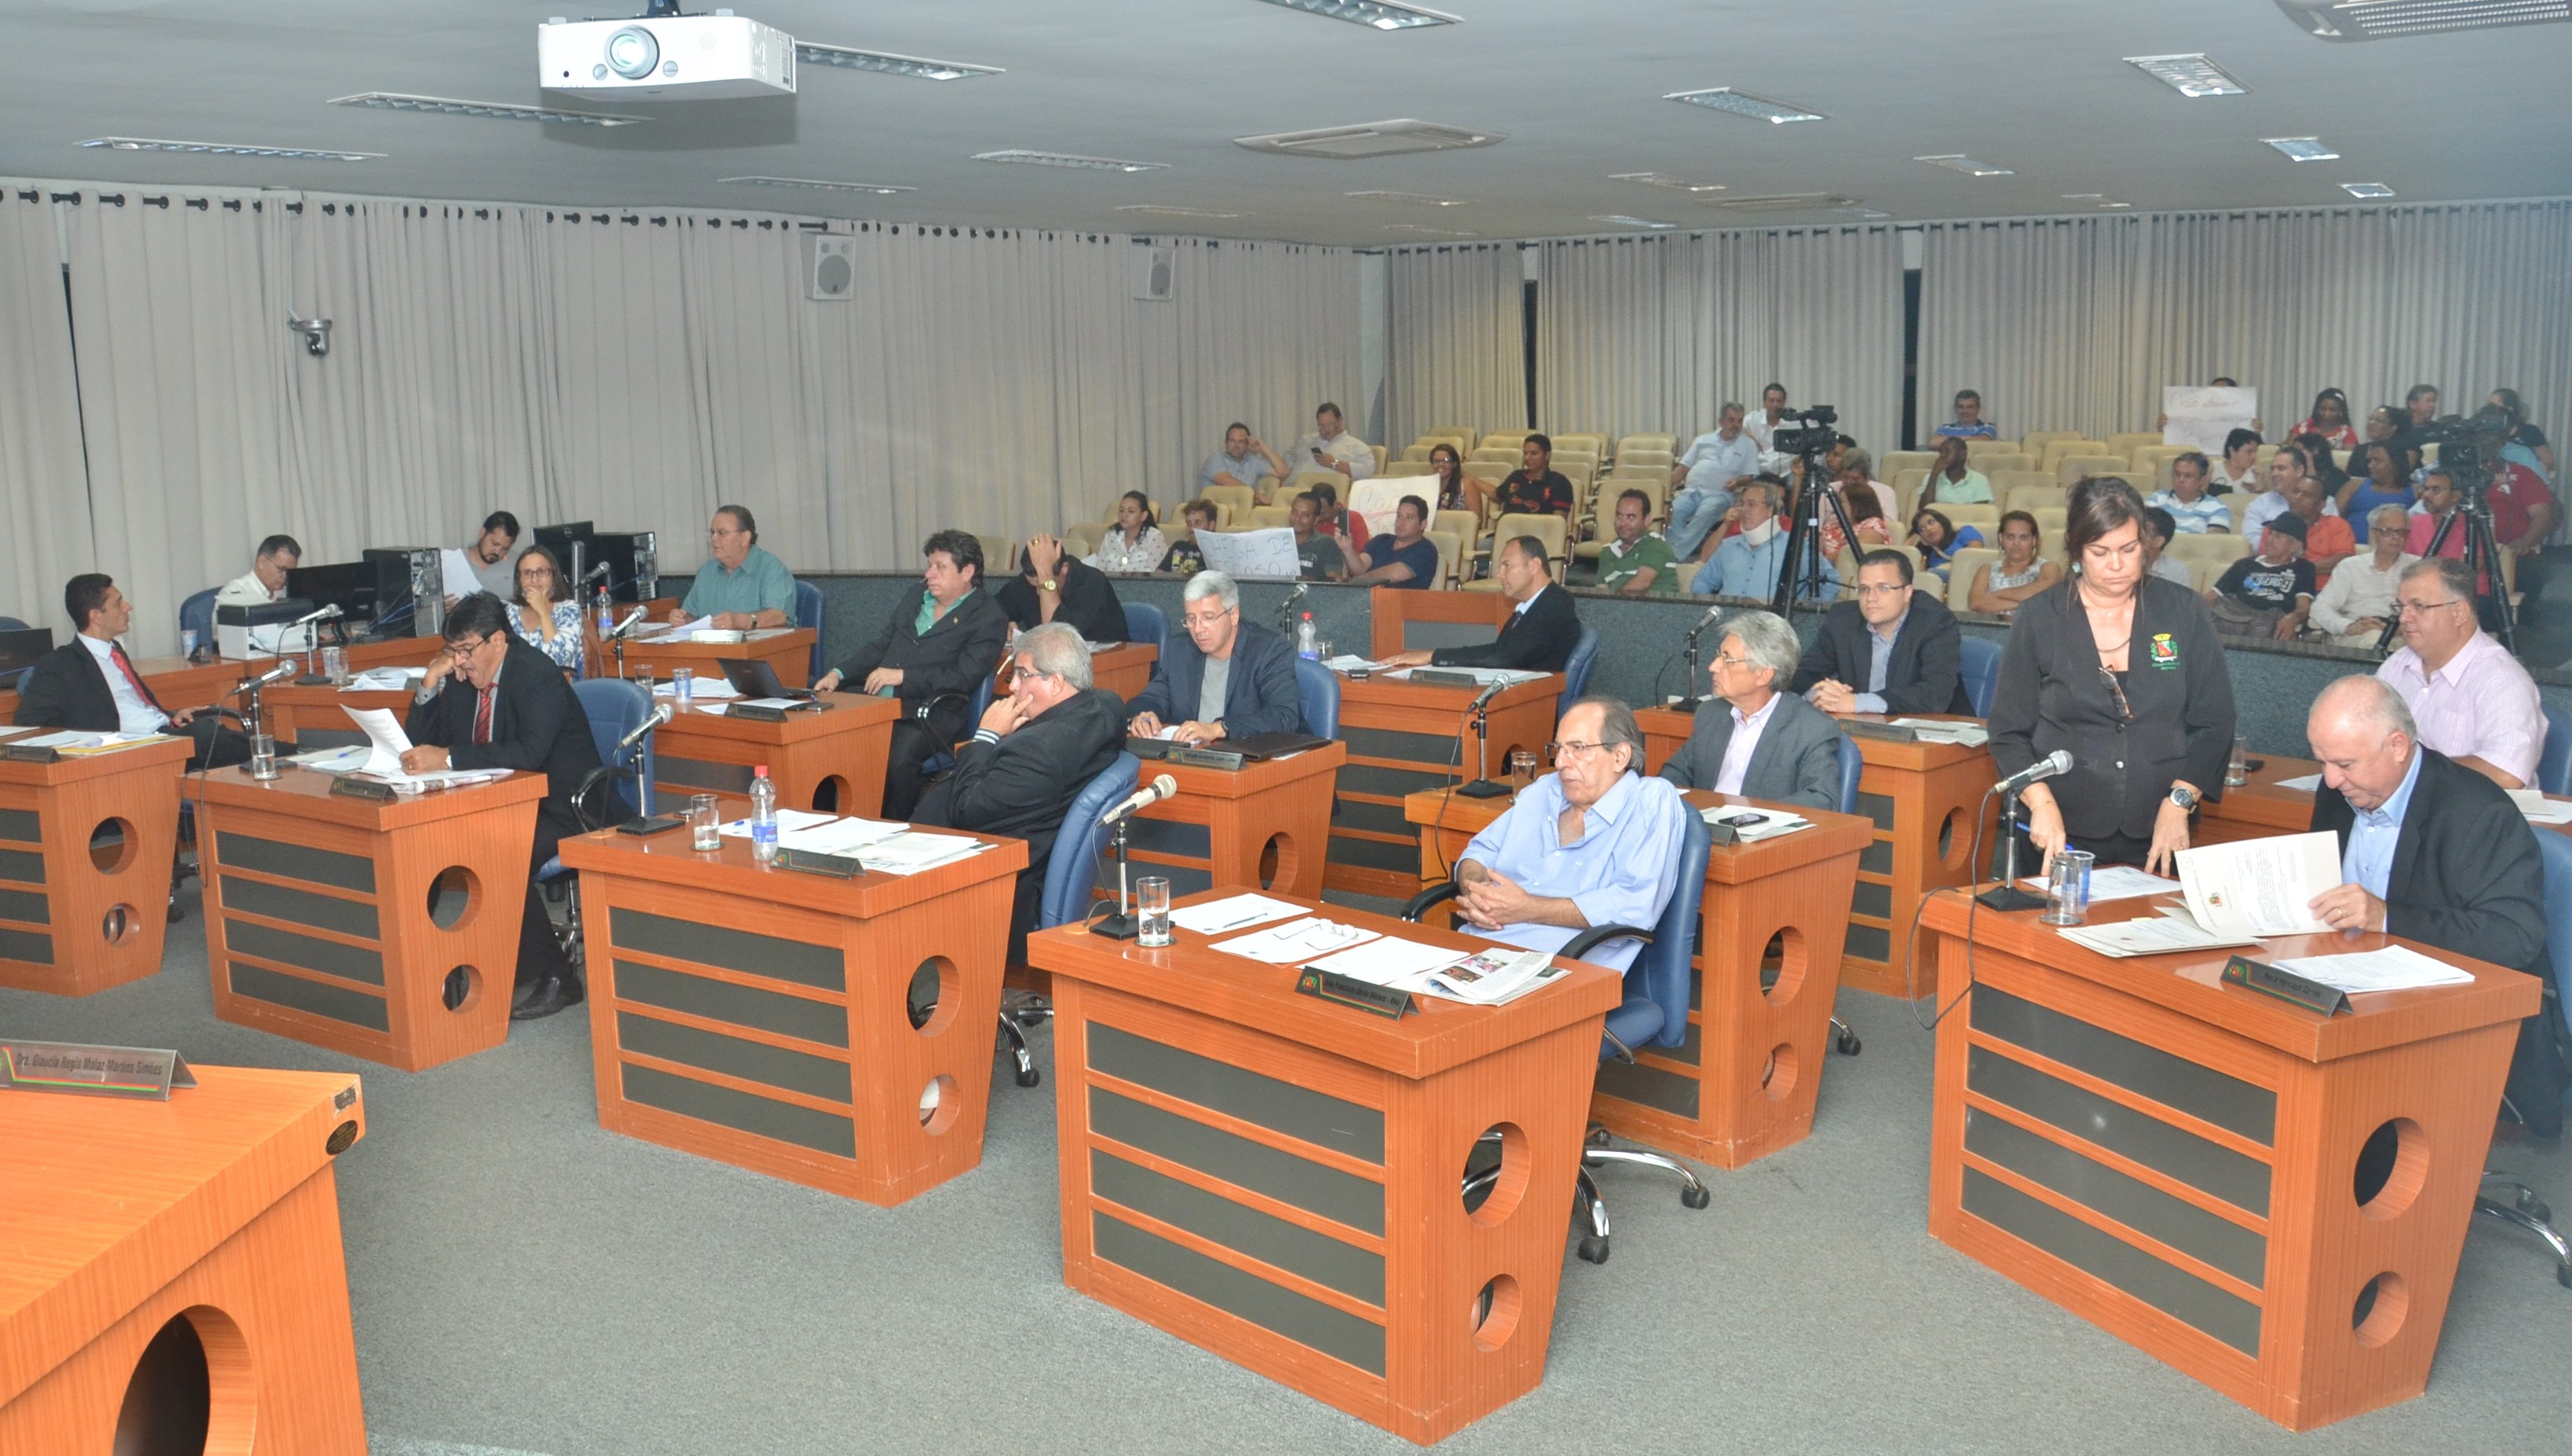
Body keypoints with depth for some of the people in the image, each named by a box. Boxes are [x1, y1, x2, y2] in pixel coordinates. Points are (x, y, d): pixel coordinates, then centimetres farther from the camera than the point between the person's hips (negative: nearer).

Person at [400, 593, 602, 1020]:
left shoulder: (538, 675, -18)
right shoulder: (462, 676, 6)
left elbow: (529, 752, -32)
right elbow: (421, 742, 9)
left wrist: (447, 758, -36)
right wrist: (431, 683, -6)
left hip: (557, 808, -8)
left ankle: (556, 978, -19)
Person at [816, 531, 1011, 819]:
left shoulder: (988, 618, -2)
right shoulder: (914, 599, 21)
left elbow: (964, 677, -12)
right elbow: (879, 647, 25)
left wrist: (902, 675, -16)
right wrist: (839, 674, 8)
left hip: (931, 713, -6)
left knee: (898, 757, -35)